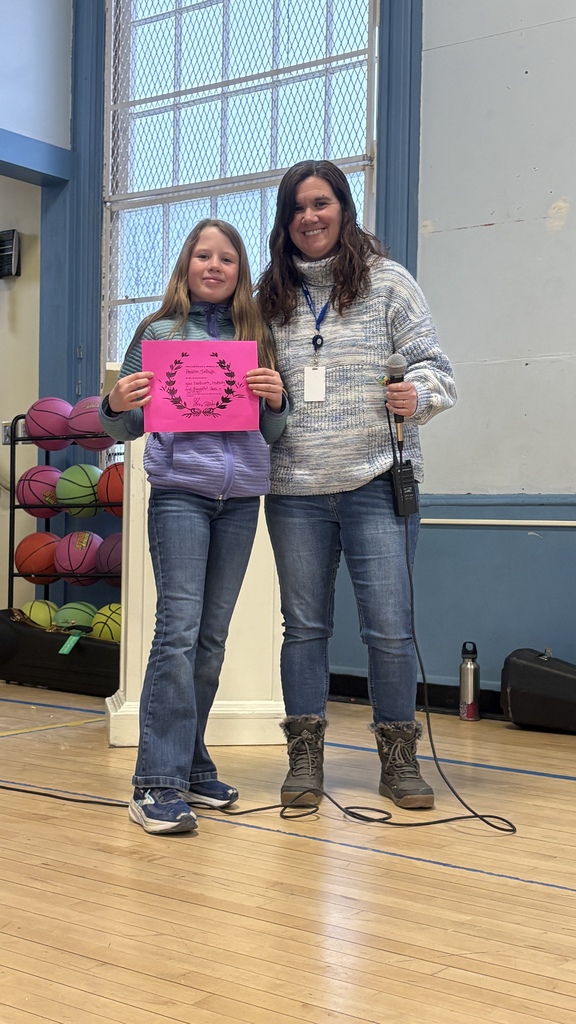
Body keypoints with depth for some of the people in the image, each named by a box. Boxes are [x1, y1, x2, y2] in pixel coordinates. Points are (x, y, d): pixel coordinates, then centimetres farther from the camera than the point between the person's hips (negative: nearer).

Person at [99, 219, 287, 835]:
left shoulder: (255, 336, 14)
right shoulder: (159, 333, 7)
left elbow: (270, 434, 14)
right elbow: (127, 427, 6)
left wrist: (276, 400, -6)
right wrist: (115, 406, -15)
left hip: (240, 498, 4)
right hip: (180, 491, -3)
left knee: (212, 636, 7)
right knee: (179, 630, -12)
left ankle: (191, 764, 17)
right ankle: (156, 785, -9)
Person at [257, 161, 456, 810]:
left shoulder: (386, 280, 3)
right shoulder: (270, 295, 11)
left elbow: (433, 365, 1)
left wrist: (417, 394, -20)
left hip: (376, 483, -3)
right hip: (295, 489, 3)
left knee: (389, 626, -2)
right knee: (304, 625, 10)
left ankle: (398, 758, 15)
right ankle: (305, 758, 21)